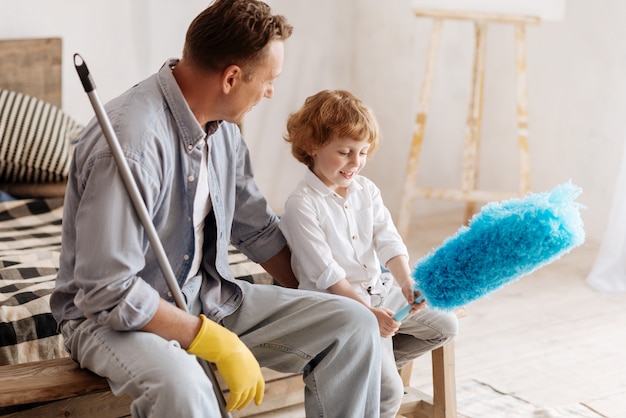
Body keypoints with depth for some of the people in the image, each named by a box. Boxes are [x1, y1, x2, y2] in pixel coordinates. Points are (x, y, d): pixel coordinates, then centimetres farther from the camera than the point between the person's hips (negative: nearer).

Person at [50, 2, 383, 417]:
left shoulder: (223, 127, 0)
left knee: (354, 325, -6)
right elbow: (108, 294, -27)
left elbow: (258, 230, 15)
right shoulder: (130, 142, -27)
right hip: (112, 317, -7)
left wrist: (315, 302, 16)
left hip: (207, 298, 8)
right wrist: (217, 343, -24)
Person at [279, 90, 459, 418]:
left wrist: (406, 283, -20)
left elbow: (389, 242, -1)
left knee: (444, 325, 15)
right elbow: (325, 272, -20)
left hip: (381, 289, 8)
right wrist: (368, 312, -27)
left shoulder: (367, 190, 5)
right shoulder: (301, 205, -17)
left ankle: (378, 362, 19)